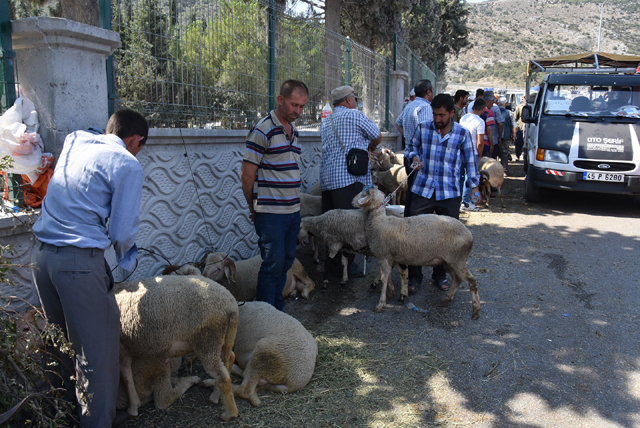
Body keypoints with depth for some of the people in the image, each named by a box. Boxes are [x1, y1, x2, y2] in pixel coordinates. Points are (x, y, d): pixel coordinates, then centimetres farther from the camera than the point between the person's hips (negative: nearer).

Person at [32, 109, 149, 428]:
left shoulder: (74, 141, 12)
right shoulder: (127, 165, -8)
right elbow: (121, 232, -8)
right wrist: (125, 255, 12)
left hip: (42, 254, 9)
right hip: (80, 261, -8)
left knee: (62, 339, 22)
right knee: (97, 348, 2)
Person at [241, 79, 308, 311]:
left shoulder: (293, 131, 14)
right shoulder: (263, 131, -12)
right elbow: (247, 174, -10)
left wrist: (295, 204, 17)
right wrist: (253, 208, -1)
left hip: (293, 210, 8)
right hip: (271, 212, -8)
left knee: (286, 260, 13)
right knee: (273, 263, -5)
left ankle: (278, 312, 26)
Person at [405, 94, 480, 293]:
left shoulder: (463, 134, 1)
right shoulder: (423, 128, 3)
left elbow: (470, 161, 8)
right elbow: (413, 145, 19)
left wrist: (474, 186, 6)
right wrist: (414, 156, -3)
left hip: (450, 193, 0)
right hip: (423, 190, 0)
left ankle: (440, 275, 26)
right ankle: (414, 276, 14)